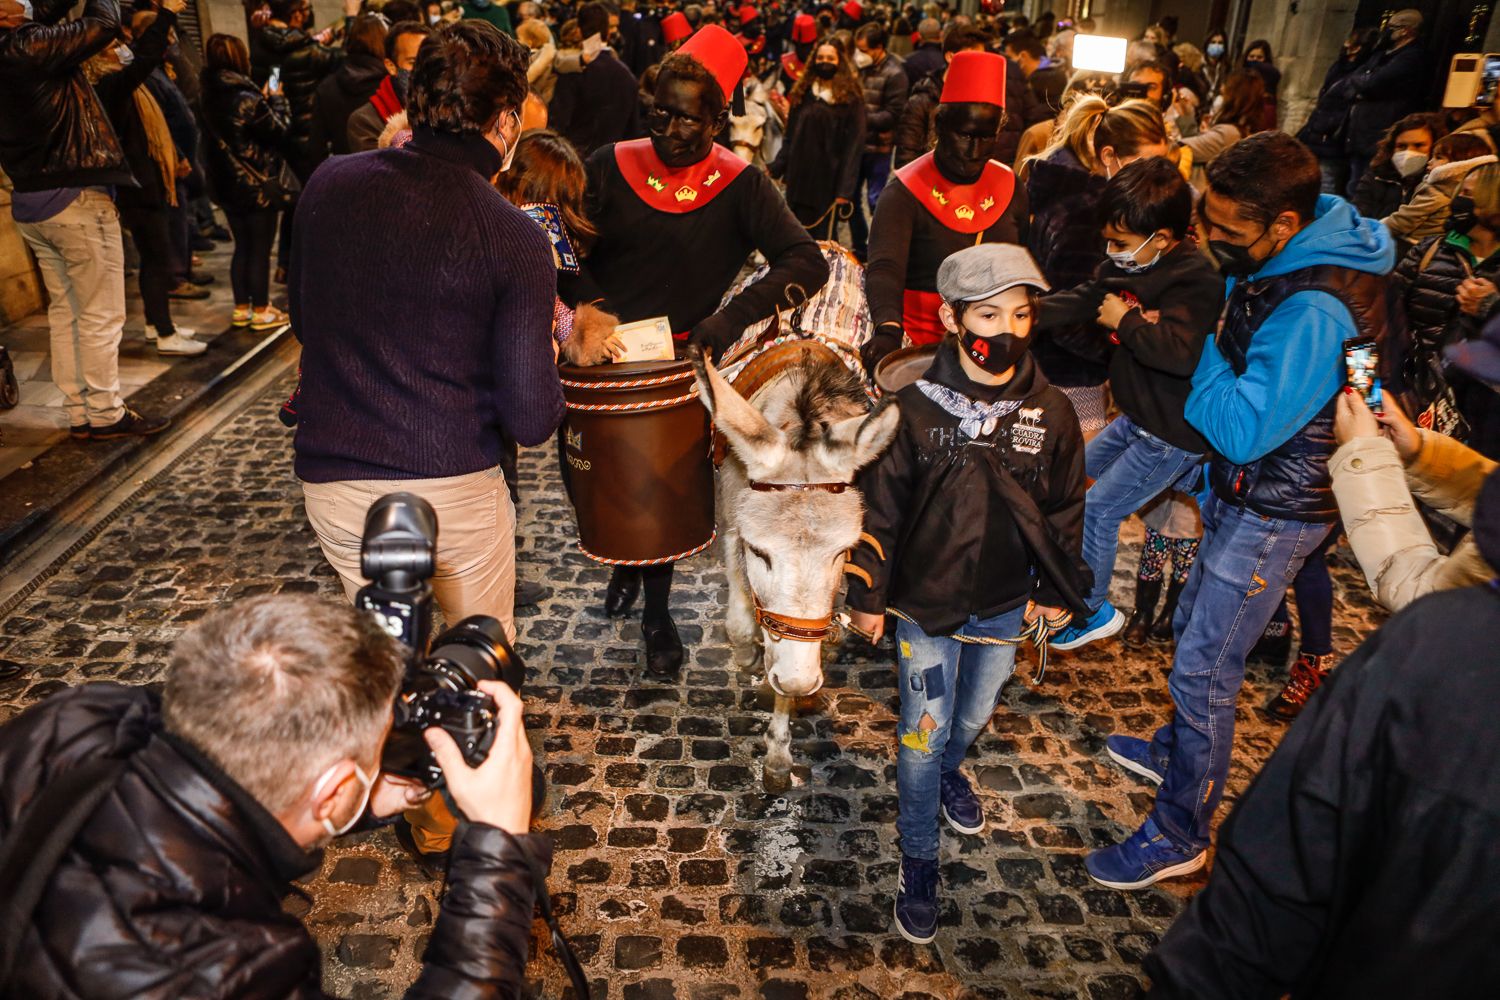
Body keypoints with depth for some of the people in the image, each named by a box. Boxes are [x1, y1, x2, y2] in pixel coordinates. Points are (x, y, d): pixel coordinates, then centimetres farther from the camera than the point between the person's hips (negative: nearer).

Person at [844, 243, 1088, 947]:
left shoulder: (1051, 413, -9)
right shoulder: (914, 408, -16)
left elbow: (1065, 510, 3)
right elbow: (879, 509, -9)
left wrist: (1056, 592, 8)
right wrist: (867, 594, -5)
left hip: (1006, 607, 3)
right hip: (926, 606, -3)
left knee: (975, 715, 23)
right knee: (923, 734, 6)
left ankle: (947, 770, 57)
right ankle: (918, 860, 27)